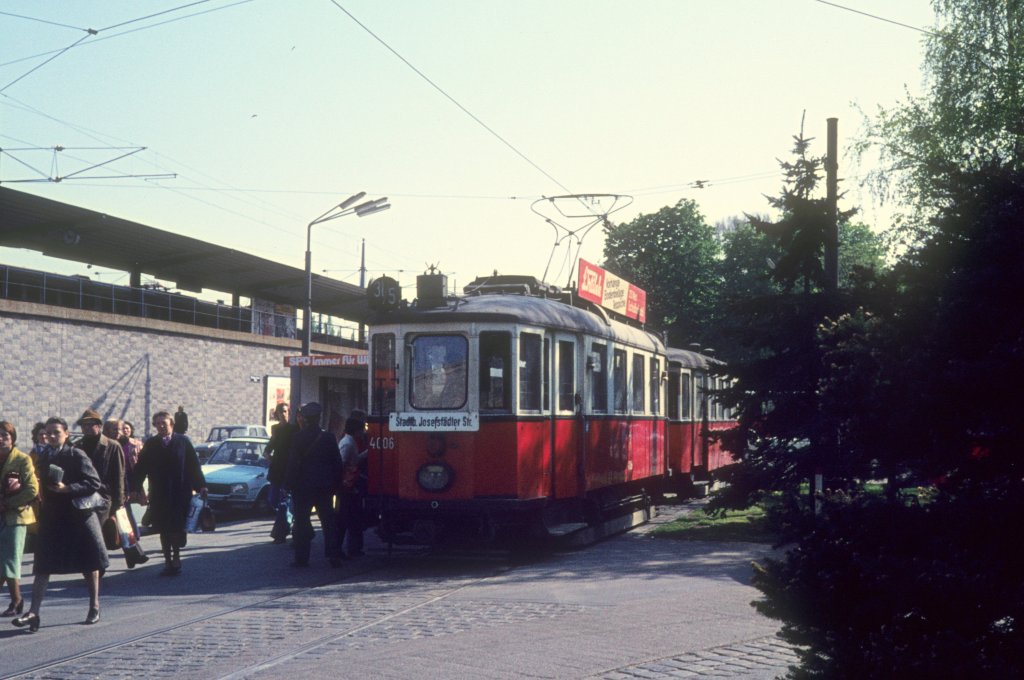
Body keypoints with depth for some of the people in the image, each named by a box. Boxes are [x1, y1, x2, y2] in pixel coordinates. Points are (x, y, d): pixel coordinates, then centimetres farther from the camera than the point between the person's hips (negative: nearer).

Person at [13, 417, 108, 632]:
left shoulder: (77, 456, -10)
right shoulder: (45, 457, 7)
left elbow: (95, 483, -15)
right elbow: (44, 486, 17)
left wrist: (68, 489, -24)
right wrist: (42, 513, 5)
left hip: (79, 516, -4)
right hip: (51, 518, 4)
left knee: (89, 564, 9)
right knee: (43, 566, -4)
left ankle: (94, 607, 22)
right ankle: (33, 611, -6)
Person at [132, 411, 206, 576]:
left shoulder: (183, 442, -1)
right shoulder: (150, 445, 4)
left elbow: (194, 465, -1)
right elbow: (140, 468, 3)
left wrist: (201, 486, -3)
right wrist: (135, 488, -2)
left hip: (180, 494, -2)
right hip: (159, 495, 2)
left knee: (177, 528, 0)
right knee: (164, 530, 7)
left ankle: (176, 557, 17)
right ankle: (168, 561, 15)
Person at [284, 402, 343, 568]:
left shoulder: (298, 437, -9)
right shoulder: (328, 437, -1)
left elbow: (292, 463, -9)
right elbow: (337, 463, 3)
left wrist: (289, 484, -3)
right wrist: (334, 483, 12)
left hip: (303, 486, -3)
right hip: (325, 486, 3)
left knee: (301, 522, 4)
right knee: (329, 522, 7)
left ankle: (302, 558, 2)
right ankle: (334, 557, 2)